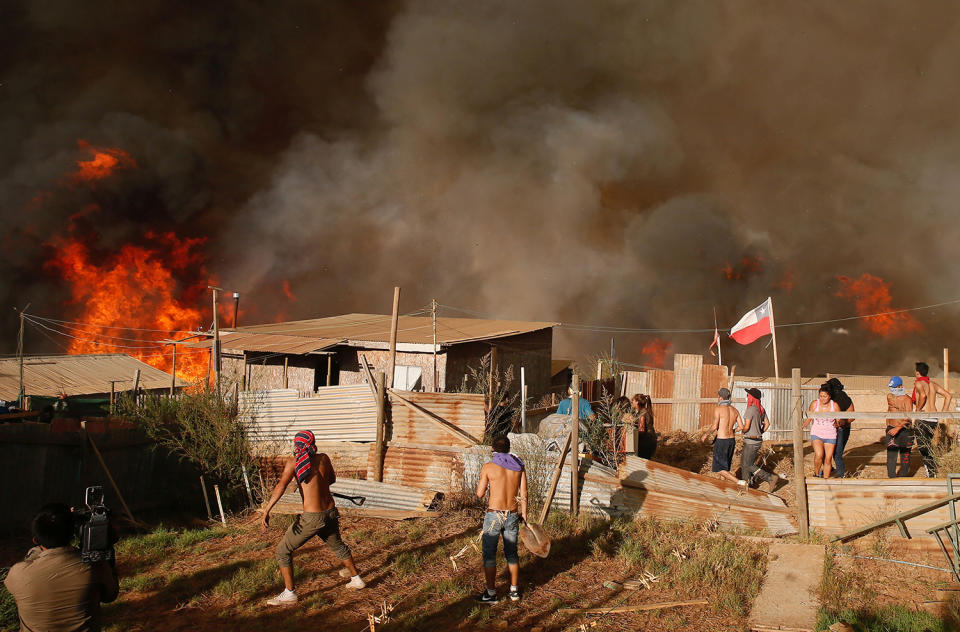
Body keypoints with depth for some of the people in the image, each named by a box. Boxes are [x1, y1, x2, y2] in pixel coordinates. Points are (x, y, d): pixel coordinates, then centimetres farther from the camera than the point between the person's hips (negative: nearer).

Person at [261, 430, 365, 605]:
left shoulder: (293, 461, -7)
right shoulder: (323, 458, 6)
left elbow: (282, 485, -21)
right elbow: (332, 479, 22)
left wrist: (266, 511, -27)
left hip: (311, 518, -5)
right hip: (331, 514, 5)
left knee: (283, 551, 9)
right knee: (337, 545, 32)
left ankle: (289, 593, 5)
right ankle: (355, 578, 45)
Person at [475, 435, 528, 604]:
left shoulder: (488, 467, -8)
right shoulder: (519, 466, 2)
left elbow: (480, 494, -5)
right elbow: (523, 494, 3)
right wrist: (524, 515, 13)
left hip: (494, 515, -4)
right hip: (512, 516, 4)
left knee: (489, 554, 7)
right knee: (512, 553, 17)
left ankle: (491, 593, 10)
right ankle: (514, 591, 25)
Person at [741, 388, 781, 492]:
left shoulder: (750, 409, -19)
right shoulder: (761, 409, 7)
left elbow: (746, 426, -21)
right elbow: (767, 423, 14)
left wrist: (743, 431, -1)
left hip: (751, 441, -9)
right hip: (758, 440, 9)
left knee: (748, 465, -3)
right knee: (744, 463, 17)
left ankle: (771, 478, -9)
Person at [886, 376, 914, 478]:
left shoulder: (907, 399, -9)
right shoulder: (889, 396, 8)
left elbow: (908, 418, -17)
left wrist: (898, 428, -27)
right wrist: (887, 428, 12)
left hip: (904, 430, -3)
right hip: (891, 429, 3)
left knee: (904, 455, 5)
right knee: (891, 455, -6)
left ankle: (903, 475, 19)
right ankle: (891, 476, -3)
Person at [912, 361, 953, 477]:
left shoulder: (918, 383, -7)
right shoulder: (933, 384, 15)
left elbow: (923, 395, -28)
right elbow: (949, 395, 12)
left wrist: (918, 408, -14)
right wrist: (944, 412, 10)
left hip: (923, 419, -8)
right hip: (934, 419, 8)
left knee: (924, 448, -3)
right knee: (928, 445, 18)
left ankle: (931, 474, -5)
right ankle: (933, 472, 17)